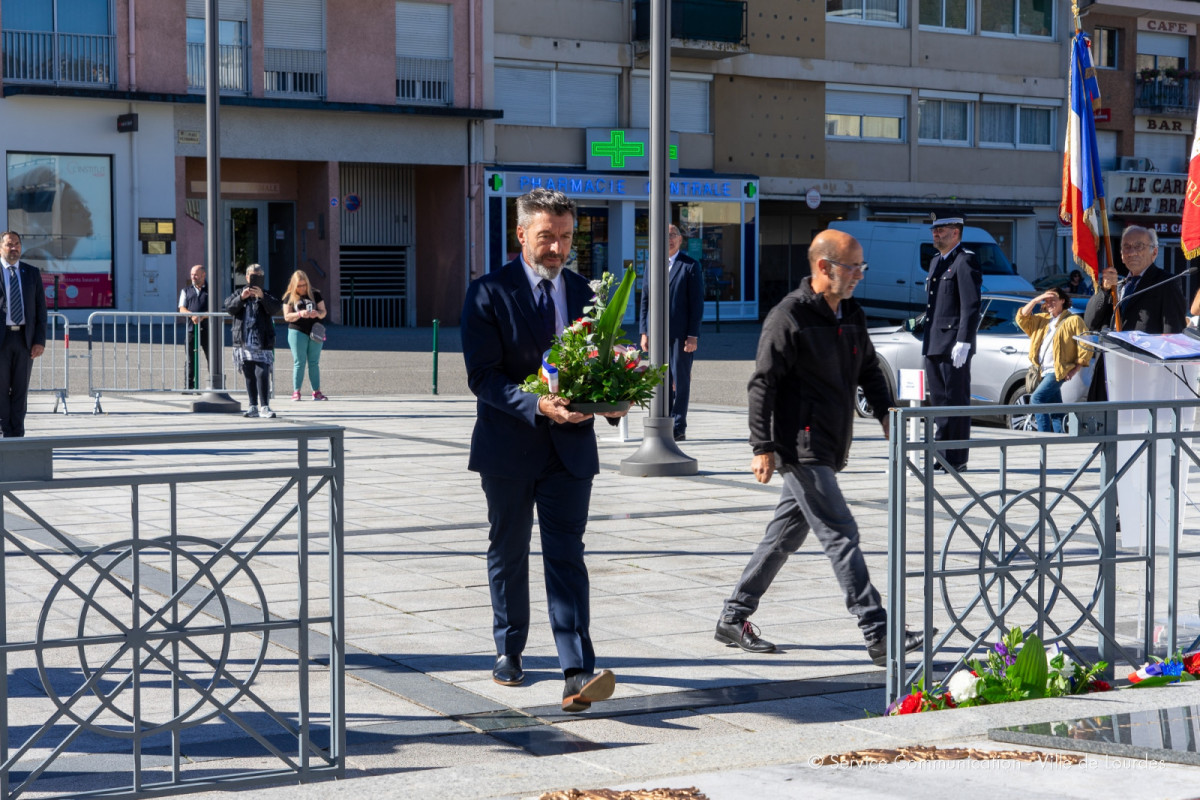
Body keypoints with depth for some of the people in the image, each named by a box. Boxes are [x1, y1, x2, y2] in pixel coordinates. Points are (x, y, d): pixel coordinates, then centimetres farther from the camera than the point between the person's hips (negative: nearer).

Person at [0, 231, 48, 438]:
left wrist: (40, 341, -2)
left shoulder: (32, 273, 9)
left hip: (25, 339, 2)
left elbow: (41, 309, 8)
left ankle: (17, 436, 9)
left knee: (20, 390, 4)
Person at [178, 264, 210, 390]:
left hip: (207, 329, -2)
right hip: (191, 329, 2)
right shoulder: (186, 291, 17)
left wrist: (202, 317, -18)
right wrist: (192, 315, -16)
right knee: (191, 359, 3)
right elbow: (182, 309, 6)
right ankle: (190, 386, 7)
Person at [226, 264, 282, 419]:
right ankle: (253, 406, 14)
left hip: (262, 343, -3)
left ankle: (264, 407, -13)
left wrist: (262, 297, -23)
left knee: (262, 374, -13)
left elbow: (276, 308, -10)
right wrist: (241, 298, -18)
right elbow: (229, 308, -2)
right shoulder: (238, 294, 14)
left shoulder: (267, 296, 8)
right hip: (243, 341, 3)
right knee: (249, 376, 8)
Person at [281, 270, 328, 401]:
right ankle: (296, 392, -1)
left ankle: (316, 392, 6)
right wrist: (300, 314, -20)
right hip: (297, 332, -2)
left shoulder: (315, 294, 6)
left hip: (314, 331, 2)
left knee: (314, 363, 4)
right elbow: (287, 316, -3)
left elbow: (323, 312, 6)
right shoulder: (289, 297, 2)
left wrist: (318, 314, -17)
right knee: (299, 362, -3)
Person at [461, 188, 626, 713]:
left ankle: (578, 674, -14)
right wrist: (537, 406, -28)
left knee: (566, 555, -6)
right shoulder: (488, 294, -6)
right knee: (508, 553, 13)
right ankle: (508, 651, 32)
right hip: (509, 448, -2)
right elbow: (482, 377, -13)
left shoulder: (584, 294, 9)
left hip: (570, 448, 2)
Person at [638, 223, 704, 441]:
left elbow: (697, 302, -4)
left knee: (681, 381, 0)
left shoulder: (690, 266, 0)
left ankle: (678, 427, 7)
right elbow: (645, 300, 12)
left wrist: (693, 335, -11)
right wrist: (644, 332, 4)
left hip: (681, 334, -4)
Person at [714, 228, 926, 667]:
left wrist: (885, 411, 6)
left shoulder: (852, 315, 14)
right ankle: (879, 636, -9)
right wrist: (763, 447, -17)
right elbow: (762, 383, -13)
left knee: (785, 535, 13)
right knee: (841, 536, -10)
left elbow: (869, 369, 24)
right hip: (801, 448, -9)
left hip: (829, 449, 9)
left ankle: (733, 618, 23)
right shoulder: (788, 316, -12)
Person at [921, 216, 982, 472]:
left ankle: (957, 458, -3)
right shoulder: (936, 262, 21)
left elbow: (971, 306, -15)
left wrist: (963, 342, -21)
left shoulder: (966, 261, -7)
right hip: (933, 345, 9)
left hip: (953, 345, -9)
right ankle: (941, 455, 14)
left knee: (957, 401, -5)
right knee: (938, 401, 10)